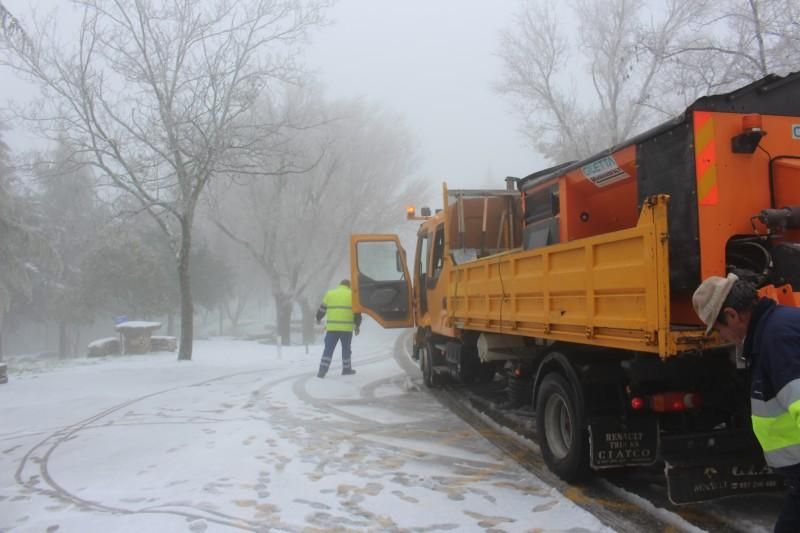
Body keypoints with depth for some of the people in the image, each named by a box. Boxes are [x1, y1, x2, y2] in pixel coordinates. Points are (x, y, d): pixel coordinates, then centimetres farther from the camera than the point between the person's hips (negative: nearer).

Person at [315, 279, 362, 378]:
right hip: (346, 327, -1)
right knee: (346, 348, 14)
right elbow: (357, 312, 5)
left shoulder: (330, 293, 11)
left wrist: (318, 318, 33)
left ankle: (322, 370, -6)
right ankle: (346, 369, 24)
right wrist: (357, 326, 13)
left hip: (332, 327, 1)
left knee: (328, 349, 2)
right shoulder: (352, 295, 7)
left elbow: (322, 308, 15)